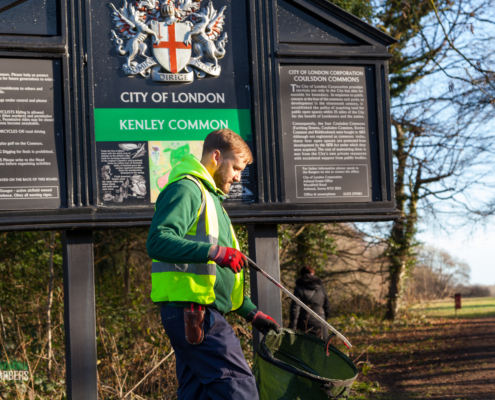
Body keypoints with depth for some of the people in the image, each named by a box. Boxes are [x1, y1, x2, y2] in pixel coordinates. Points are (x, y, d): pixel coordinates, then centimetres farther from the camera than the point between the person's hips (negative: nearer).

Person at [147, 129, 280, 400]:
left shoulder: (210, 197, 27)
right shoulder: (186, 189, -5)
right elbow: (158, 241, -22)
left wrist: (251, 313, 26)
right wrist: (214, 251, -30)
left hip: (195, 316, 10)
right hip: (194, 313, -10)